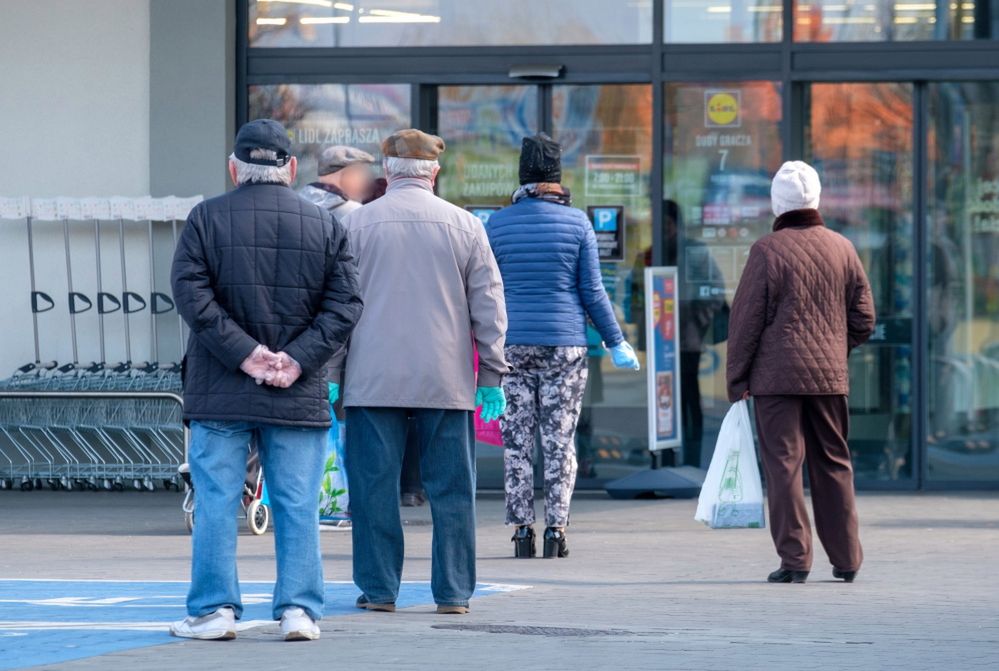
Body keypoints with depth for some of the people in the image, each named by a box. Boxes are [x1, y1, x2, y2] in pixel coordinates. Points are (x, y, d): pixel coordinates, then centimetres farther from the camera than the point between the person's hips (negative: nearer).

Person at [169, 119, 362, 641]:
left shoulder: (207, 218, 0)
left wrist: (244, 353, -10)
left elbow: (191, 294, -9)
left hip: (220, 395, -1)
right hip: (299, 398, 2)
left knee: (216, 502, 3)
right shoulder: (324, 226, 6)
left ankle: (214, 609, 3)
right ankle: (299, 610, 3)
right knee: (298, 506, 5)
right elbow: (345, 305, 0)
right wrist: (297, 359, -6)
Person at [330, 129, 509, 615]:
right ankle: (453, 590, 5)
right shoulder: (464, 226, 4)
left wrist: (332, 373, 10)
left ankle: (379, 588, 4)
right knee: (450, 488, 5)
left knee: (375, 487, 4)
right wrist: (492, 374, 11)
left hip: (373, 380, -1)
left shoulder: (357, 224, 1)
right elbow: (489, 306, 6)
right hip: (447, 382, 1)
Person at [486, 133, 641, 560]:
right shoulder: (576, 222, -1)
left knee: (517, 442, 4)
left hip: (512, 346, 1)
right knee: (560, 442, 2)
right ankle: (556, 529, -3)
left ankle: (522, 529, 1)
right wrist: (616, 343, 8)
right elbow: (592, 292, -1)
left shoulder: (497, 224, 2)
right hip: (565, 346, -1)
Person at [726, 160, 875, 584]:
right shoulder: (842, 249, 5)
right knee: (834, 465, 12)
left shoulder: (768, 251, -8)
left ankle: (794, 559, -5)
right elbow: (863, 319, 10)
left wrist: (737, 379, 1)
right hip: (830, 375, 4)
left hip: (776, 375, -4)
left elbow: (746, 320, -7)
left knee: (783, 465, -2)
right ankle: (846, 560, 15)